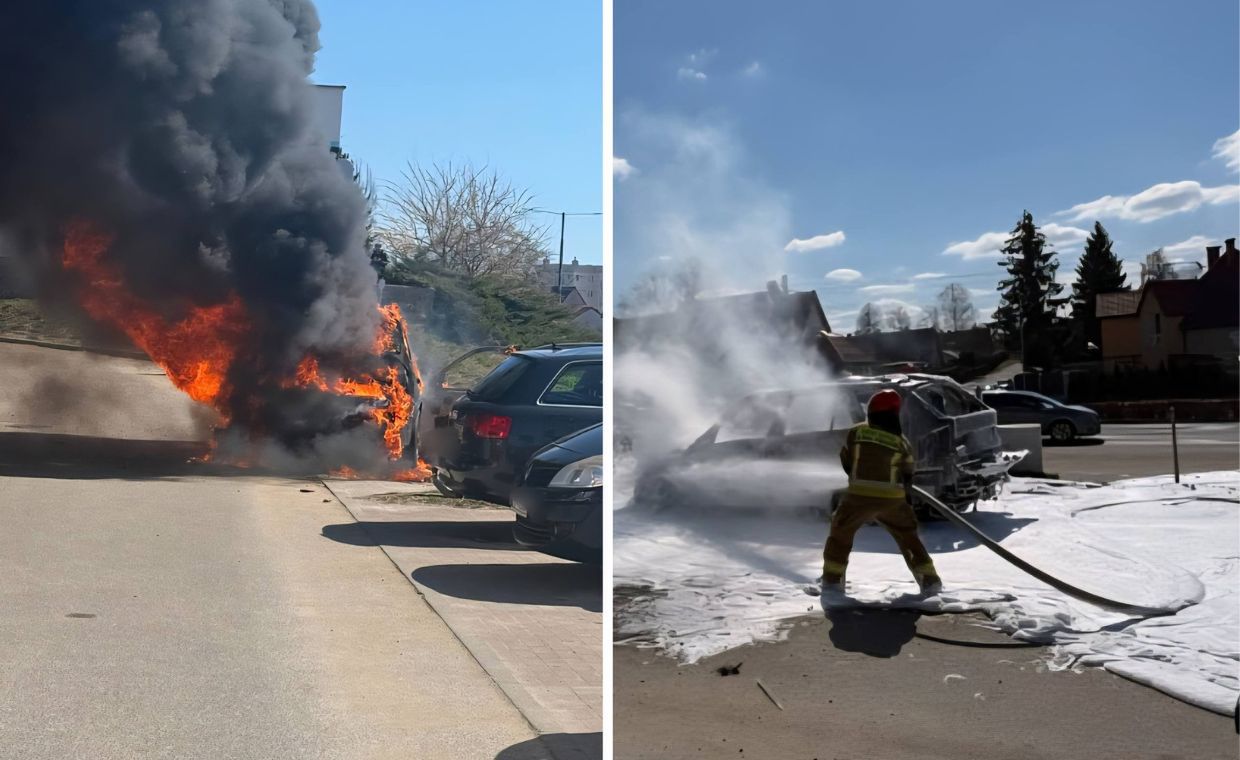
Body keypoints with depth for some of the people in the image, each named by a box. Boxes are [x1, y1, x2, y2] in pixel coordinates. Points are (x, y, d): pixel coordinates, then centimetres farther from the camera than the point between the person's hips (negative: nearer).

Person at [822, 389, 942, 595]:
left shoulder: (857, 432, -3)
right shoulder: (900, 441, -1)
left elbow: (845, 460, 7)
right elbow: (908, 472, 8)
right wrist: (904, 490, 27)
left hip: (859, 495, -1)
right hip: (892, 499, 1)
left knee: (841, 531, 16)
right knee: (908, 535, 18)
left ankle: (832, 578, 12)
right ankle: (930, 580, 18)